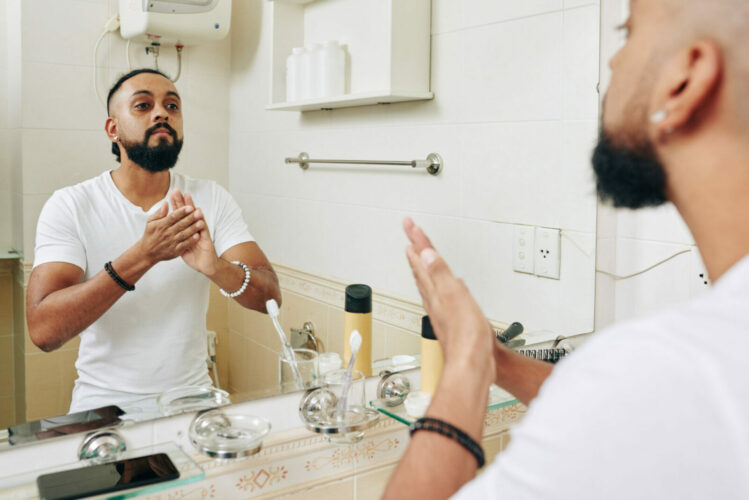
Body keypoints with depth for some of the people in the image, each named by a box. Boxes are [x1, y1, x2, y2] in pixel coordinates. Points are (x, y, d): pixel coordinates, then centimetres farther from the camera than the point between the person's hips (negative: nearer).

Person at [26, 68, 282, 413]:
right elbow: (43, 330, -17)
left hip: (191, 397, 1)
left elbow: (270, 297, -8)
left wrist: (215, 267, -29)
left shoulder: (212, 200, 1)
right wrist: (142, 256, -27)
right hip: (104, 406, -1)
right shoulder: (69, 206, -6)